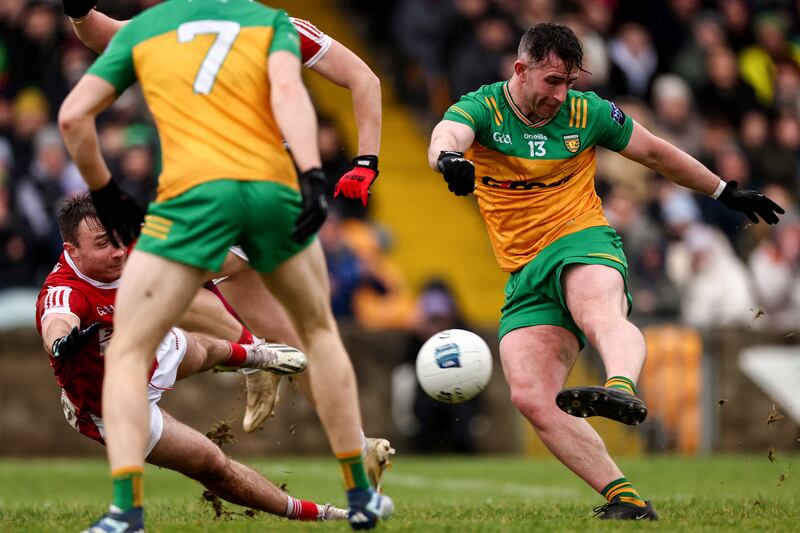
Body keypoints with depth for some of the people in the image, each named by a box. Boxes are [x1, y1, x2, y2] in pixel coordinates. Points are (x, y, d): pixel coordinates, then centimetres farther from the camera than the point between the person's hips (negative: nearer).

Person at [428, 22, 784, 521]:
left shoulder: (587, 112, 6)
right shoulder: (482, 110, 0)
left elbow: (655, 152, 21)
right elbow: (445, 136, -23)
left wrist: (727, 192, 27)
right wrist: (449, 157, -49)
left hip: (583, 242, -2)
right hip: (526, 275, 2)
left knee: (600, 311, -39)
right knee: (531, 398, -17)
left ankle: (622, 388, -71)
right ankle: (626, 498, -18)